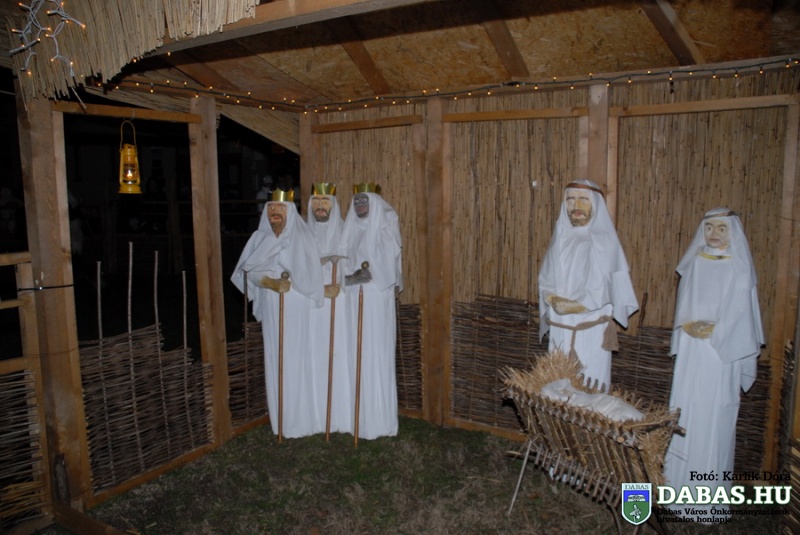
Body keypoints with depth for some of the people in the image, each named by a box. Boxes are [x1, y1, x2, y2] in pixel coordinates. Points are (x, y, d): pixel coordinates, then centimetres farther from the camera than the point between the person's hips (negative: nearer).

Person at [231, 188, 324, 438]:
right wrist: (272, 283, -19)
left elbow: (308, 275, -13)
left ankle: (299, 420, 8)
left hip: (296, 310, -4)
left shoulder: (301, 236, -6)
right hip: (271, 310, 4)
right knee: (275, 360, 9)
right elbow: (250, 272, -2)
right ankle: (280, 419, 21)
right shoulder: (259, 237, 6)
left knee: (297, 360, -3)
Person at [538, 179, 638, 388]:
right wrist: (552, 299, -9)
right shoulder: (560, 238, 9)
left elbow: (611, 287, -10)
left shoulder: (604, 240, -6)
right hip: (559, 329, 5)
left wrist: (577, 305, -13)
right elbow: (545, 280, 10)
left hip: (591, 331, -4)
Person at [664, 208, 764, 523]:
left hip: (722, 352, -3)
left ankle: (710, 493, 8)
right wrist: (689, 326, -8)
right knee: (685, 412, 7)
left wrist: (712, 331, -13)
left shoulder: (738, 269, -1)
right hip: (690, 351, 4)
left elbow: (739, 313, -4)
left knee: (714, 416, -2)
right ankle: (681, 483, 18)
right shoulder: (694, 264, 9)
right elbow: (683, 305, 9)